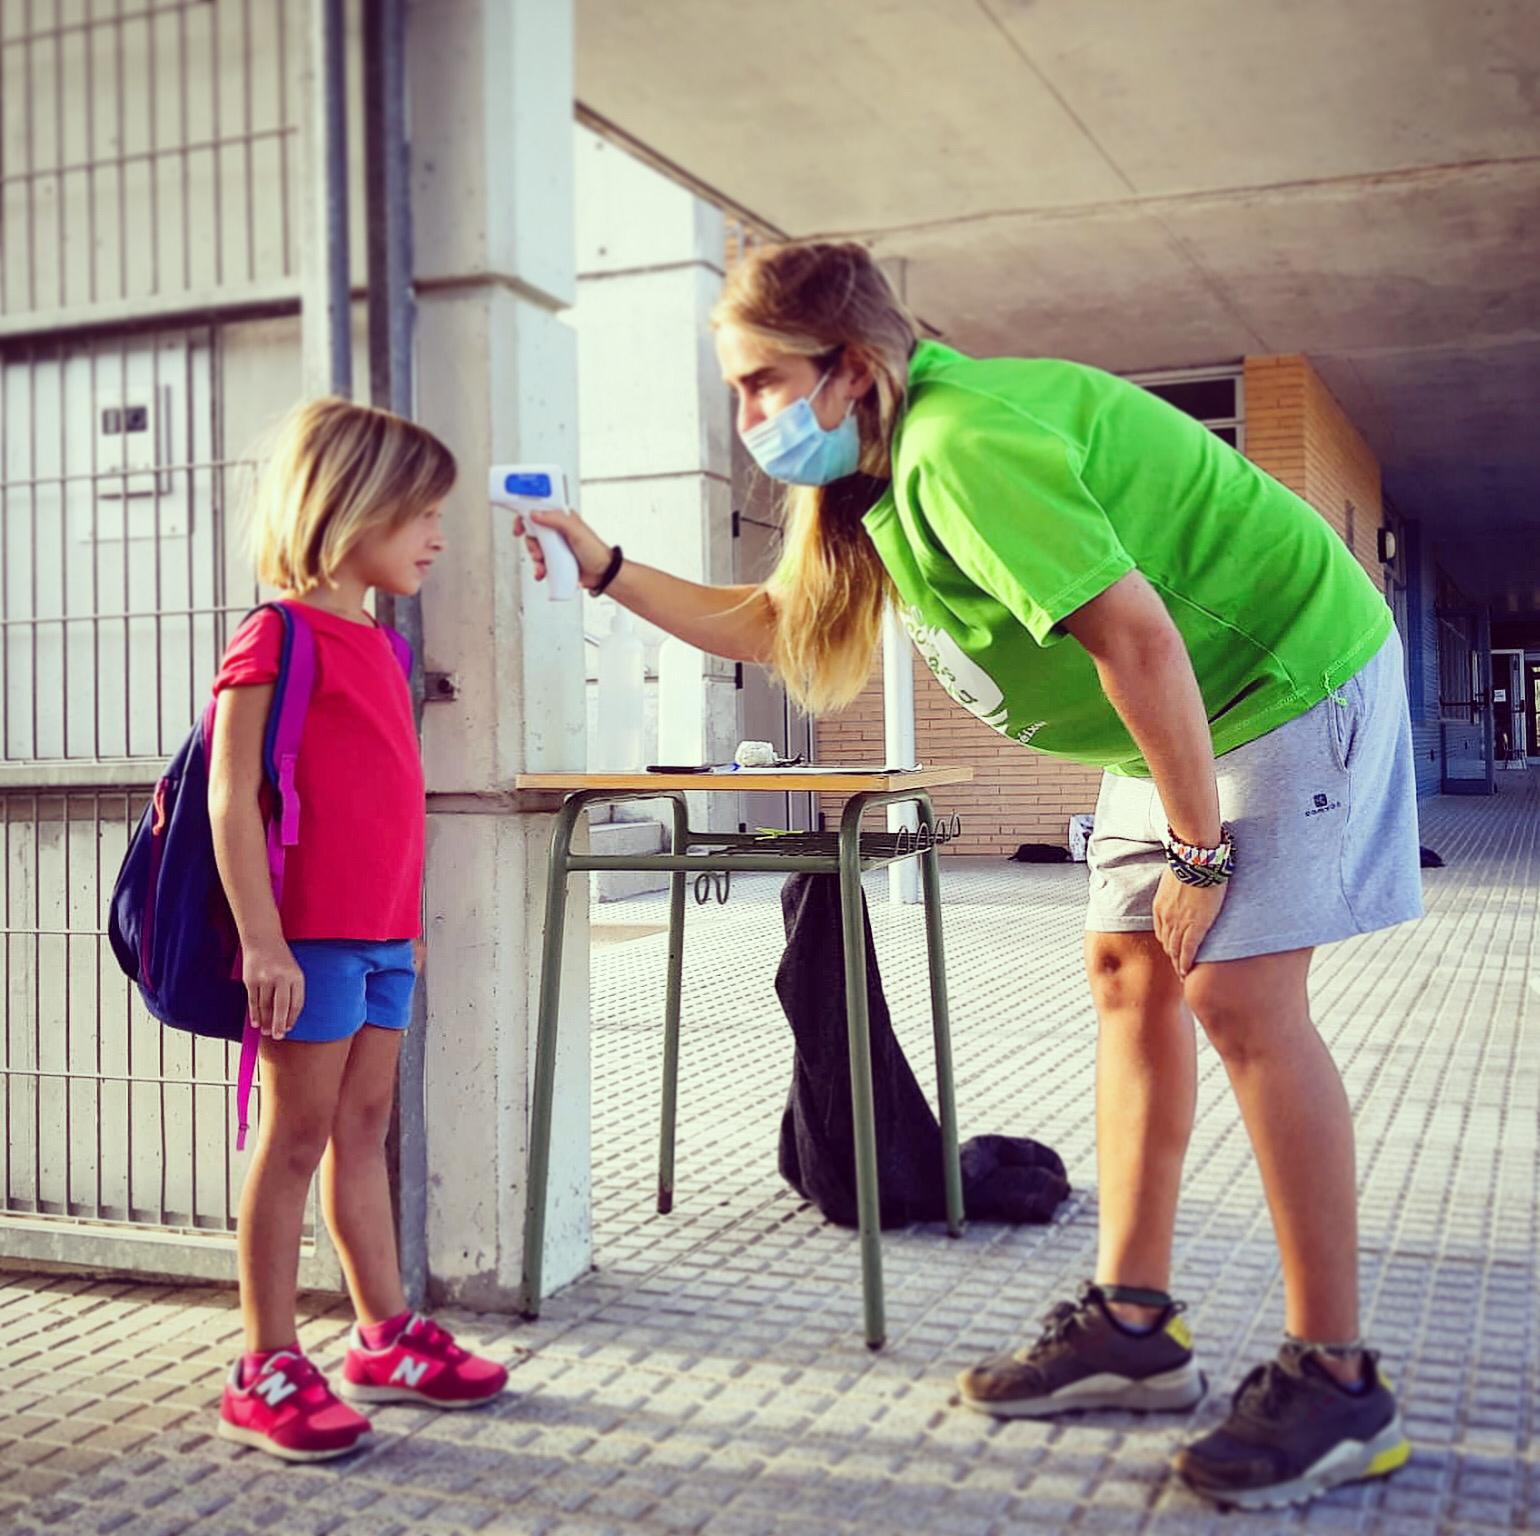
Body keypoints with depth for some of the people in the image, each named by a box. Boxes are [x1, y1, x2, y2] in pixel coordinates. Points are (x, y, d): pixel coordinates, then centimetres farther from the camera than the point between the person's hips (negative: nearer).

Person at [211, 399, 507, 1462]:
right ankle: (267, 1372, 11)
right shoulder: (278, 636, -11)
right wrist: (262, 938, -20)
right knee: (297, 1142, 0)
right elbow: (232, 799, -15)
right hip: (311, 937, -8)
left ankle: (387, 1338, 26)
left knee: (365, 1130, 15)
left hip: (381, 935, 8)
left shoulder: (378, 644, 14)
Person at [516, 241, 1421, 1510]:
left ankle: (1336, 1382, -4)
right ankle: (1133, 1326, 11)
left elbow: (1133, 633, -31)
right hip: (1189, 710, 10)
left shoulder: (956, 445, -26)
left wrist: (1198, 845, -23)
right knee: (1129, 974, 5)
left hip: (1289, 678, -10)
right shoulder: (877, 476, 6)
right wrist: (607, 571, 9)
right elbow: (765, 624, 16)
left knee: (1238, 996, -13)